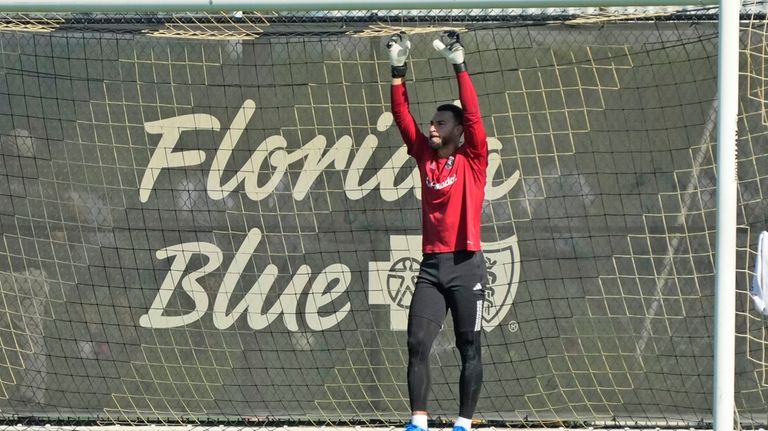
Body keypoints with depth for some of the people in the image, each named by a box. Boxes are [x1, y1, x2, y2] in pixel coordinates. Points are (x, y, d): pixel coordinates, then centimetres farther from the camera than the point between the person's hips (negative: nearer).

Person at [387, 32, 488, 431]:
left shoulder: (471, 160, -1)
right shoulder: (425, 157, 11)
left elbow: (473, 116, -12)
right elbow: (402, 117, 8)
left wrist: (459, 67, -16)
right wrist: (398, 71, 1)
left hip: (465, 265, -5)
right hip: (431, 264, 5)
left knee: (469, 348, 1)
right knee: (417, 343, -5)